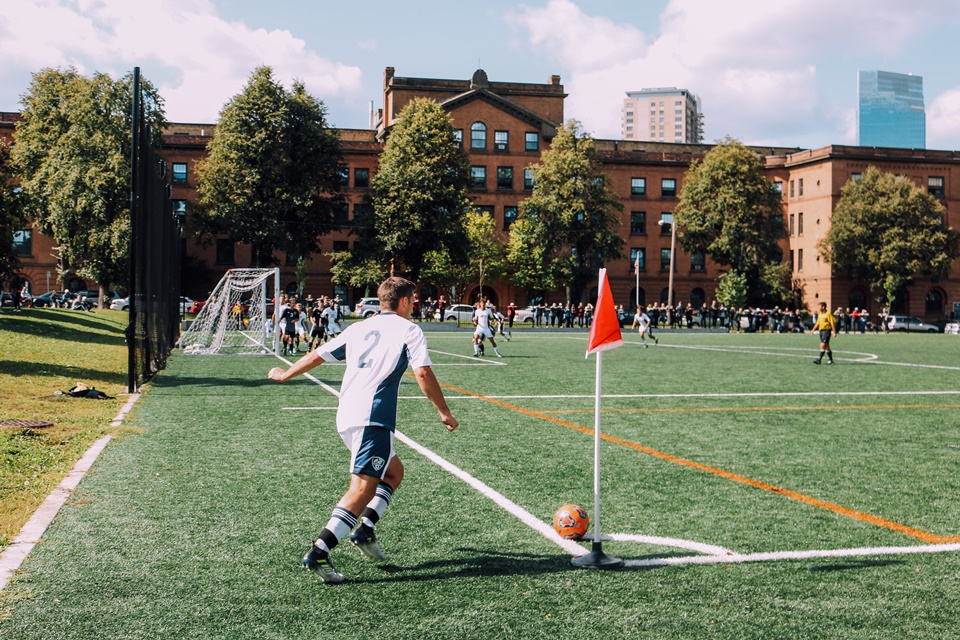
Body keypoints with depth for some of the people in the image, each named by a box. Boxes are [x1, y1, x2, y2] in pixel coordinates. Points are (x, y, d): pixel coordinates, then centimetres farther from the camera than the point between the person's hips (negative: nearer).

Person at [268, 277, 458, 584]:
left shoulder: (358, 328, 19)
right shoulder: (408, 329, 4)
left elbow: (316, 356, 22)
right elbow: (423, 373, -8)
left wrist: (284, 375, 37)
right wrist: (444, 412, 0)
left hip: (346, 417, 8)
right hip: (373, 418, -7)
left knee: (394, 471, 22)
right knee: (363, 487, -11)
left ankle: (365, 530, 10)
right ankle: (318, 553, -21)